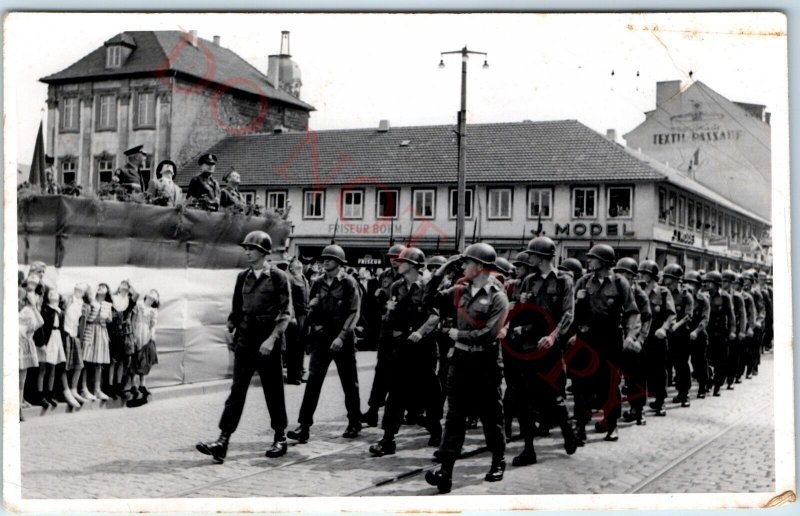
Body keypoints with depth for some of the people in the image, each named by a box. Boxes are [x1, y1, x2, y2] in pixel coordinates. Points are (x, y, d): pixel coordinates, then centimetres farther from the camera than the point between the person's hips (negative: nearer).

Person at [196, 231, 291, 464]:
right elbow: (237, 309, 17)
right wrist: (230, 328, 3)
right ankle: (222, 441, -7)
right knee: (236, 391, -2)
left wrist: (272, 338, -17)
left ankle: (280, 438, 20)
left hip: (267, 343, -4)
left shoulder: (278, 277, -4)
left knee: (273, 393, 6)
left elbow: (286, 312, -8)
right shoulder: (243, 277, 10)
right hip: (244, 342, 4)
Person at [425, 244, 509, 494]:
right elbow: (430, 296, 9)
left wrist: (457, 334, -10)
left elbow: (488, 334, -20)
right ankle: (445, 470, -5)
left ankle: (498, 461, 29)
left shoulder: (497, 297, -12)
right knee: (454, 415, -1)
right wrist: (444, 268, 1)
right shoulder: (461, 289, 6)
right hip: (460, 358, 5)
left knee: (491, 414, 9)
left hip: (486, 362, -5)